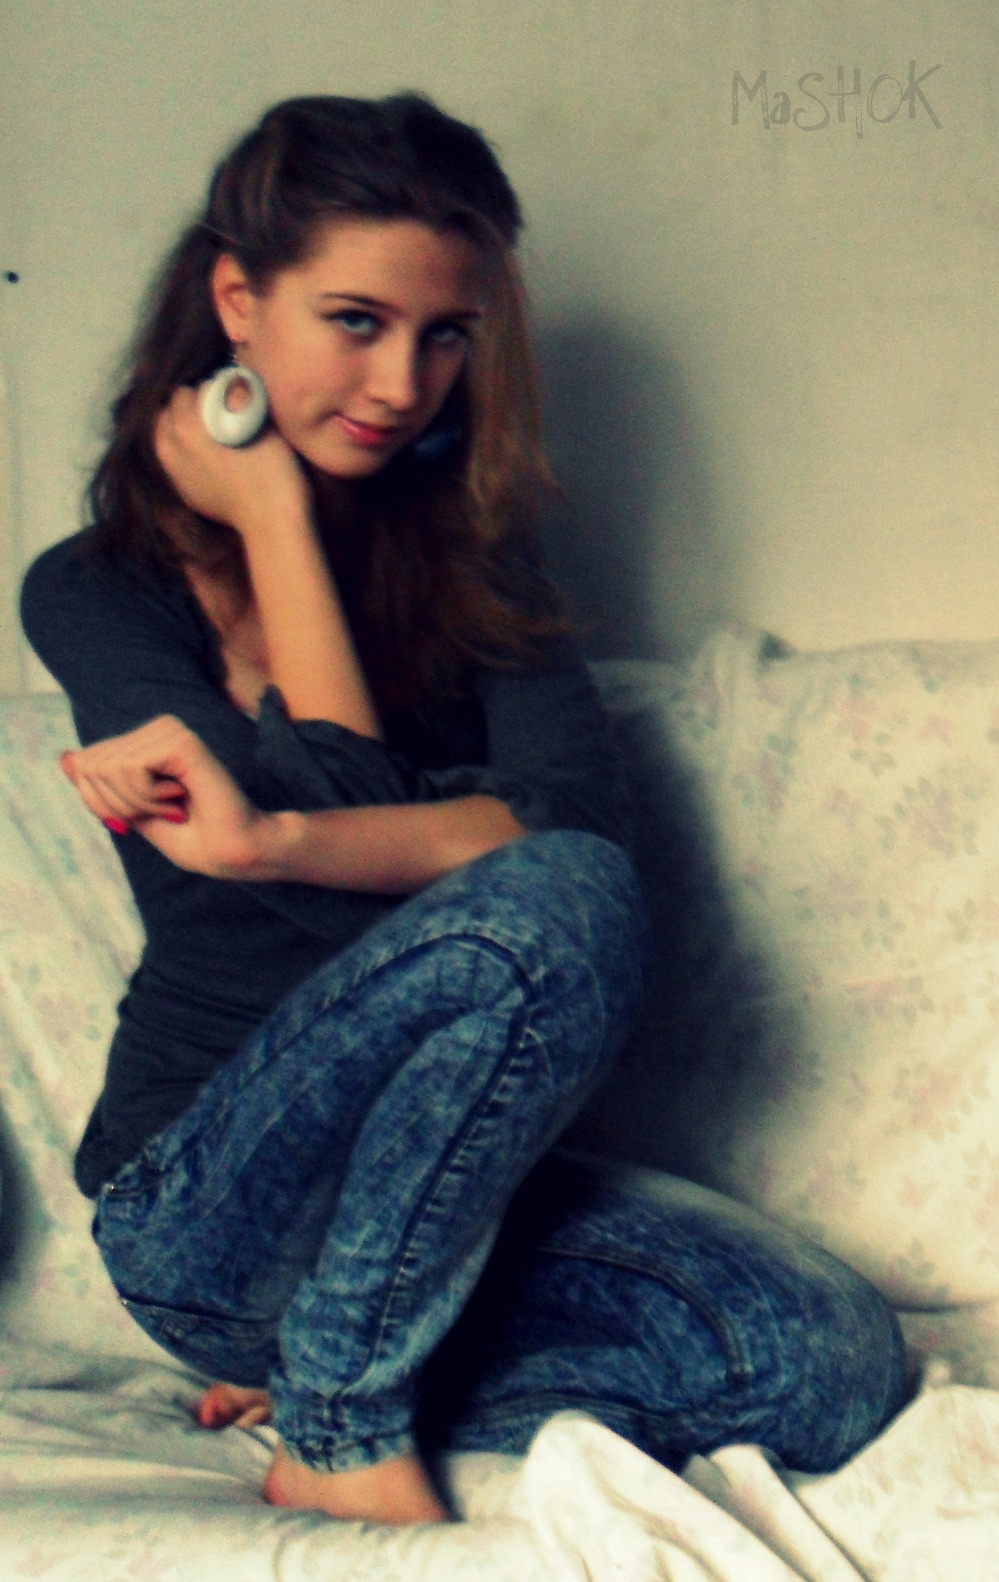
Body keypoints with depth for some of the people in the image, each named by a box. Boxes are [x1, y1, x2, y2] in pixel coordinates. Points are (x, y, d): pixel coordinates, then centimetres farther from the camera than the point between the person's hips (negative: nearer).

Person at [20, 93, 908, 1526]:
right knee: (548, 905, -31)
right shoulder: (95, 592, -3)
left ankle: (331, 1370, -1)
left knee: (830, 1360, -19)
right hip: (200, 1215, -4)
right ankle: (345, 1431, -15)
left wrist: (270, 843, -24)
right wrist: (274, 519, -8)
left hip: (420, 1195, 5)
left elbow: (584, 809, -10)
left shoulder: (466, 548, 10)